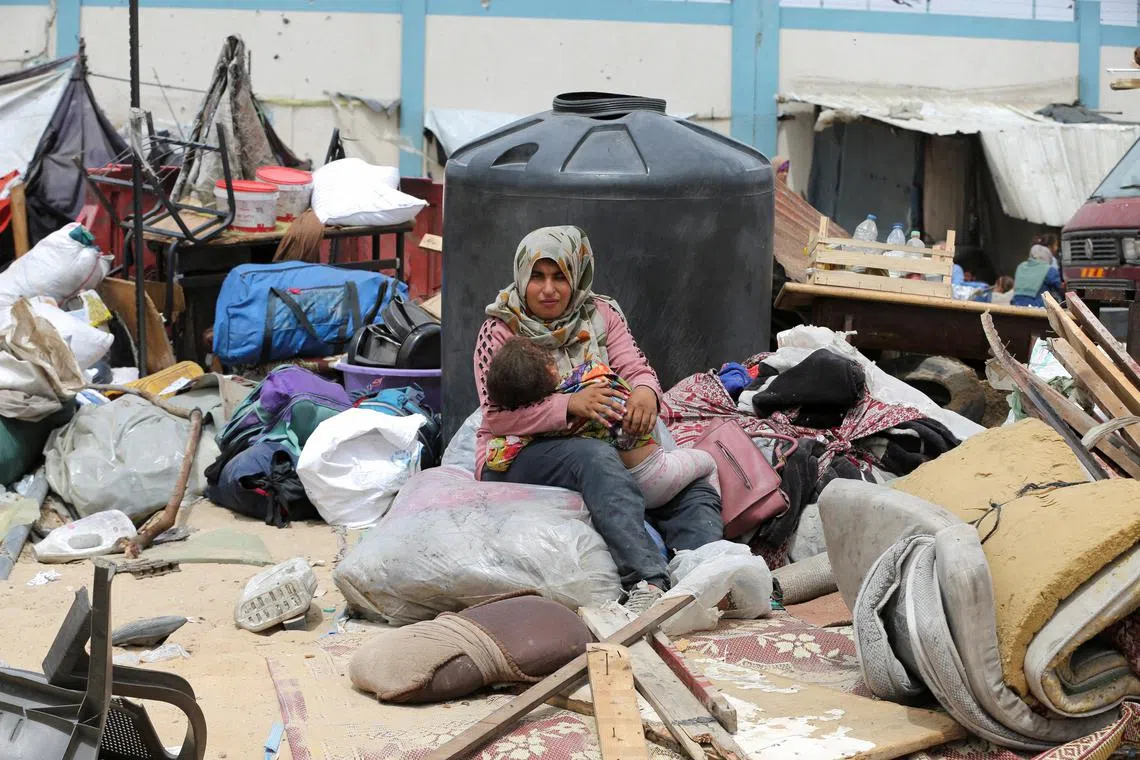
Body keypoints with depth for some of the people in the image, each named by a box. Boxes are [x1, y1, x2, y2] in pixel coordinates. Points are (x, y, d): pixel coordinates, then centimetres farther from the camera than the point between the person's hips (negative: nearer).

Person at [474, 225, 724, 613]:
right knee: (597, 458, -38)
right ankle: (648, 581, -55)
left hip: (601, 447, 6)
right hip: (519, 457, -6)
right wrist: (569, 405, -27)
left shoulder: (601, 314, 12)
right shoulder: (500, 330, -2)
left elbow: (636, 369, 3)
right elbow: (498, 416, -13)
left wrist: (645, 392, -24)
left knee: (695, 493, -15)